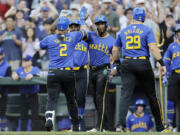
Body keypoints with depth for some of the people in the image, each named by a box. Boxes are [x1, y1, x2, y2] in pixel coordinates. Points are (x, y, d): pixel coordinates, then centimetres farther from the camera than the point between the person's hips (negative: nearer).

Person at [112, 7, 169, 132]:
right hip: (143, 63, -2)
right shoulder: (147, 30, 0)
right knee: (152, 95, 8)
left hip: (127, 64, 2)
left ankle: (121, 123, -24)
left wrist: (117, 63, 34)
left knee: (126, 94, -6)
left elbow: (115, 50, 19)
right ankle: (160, 126, 14)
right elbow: (153, 47, -12)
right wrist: (161, 63, -11)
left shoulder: (124, 31, 12)